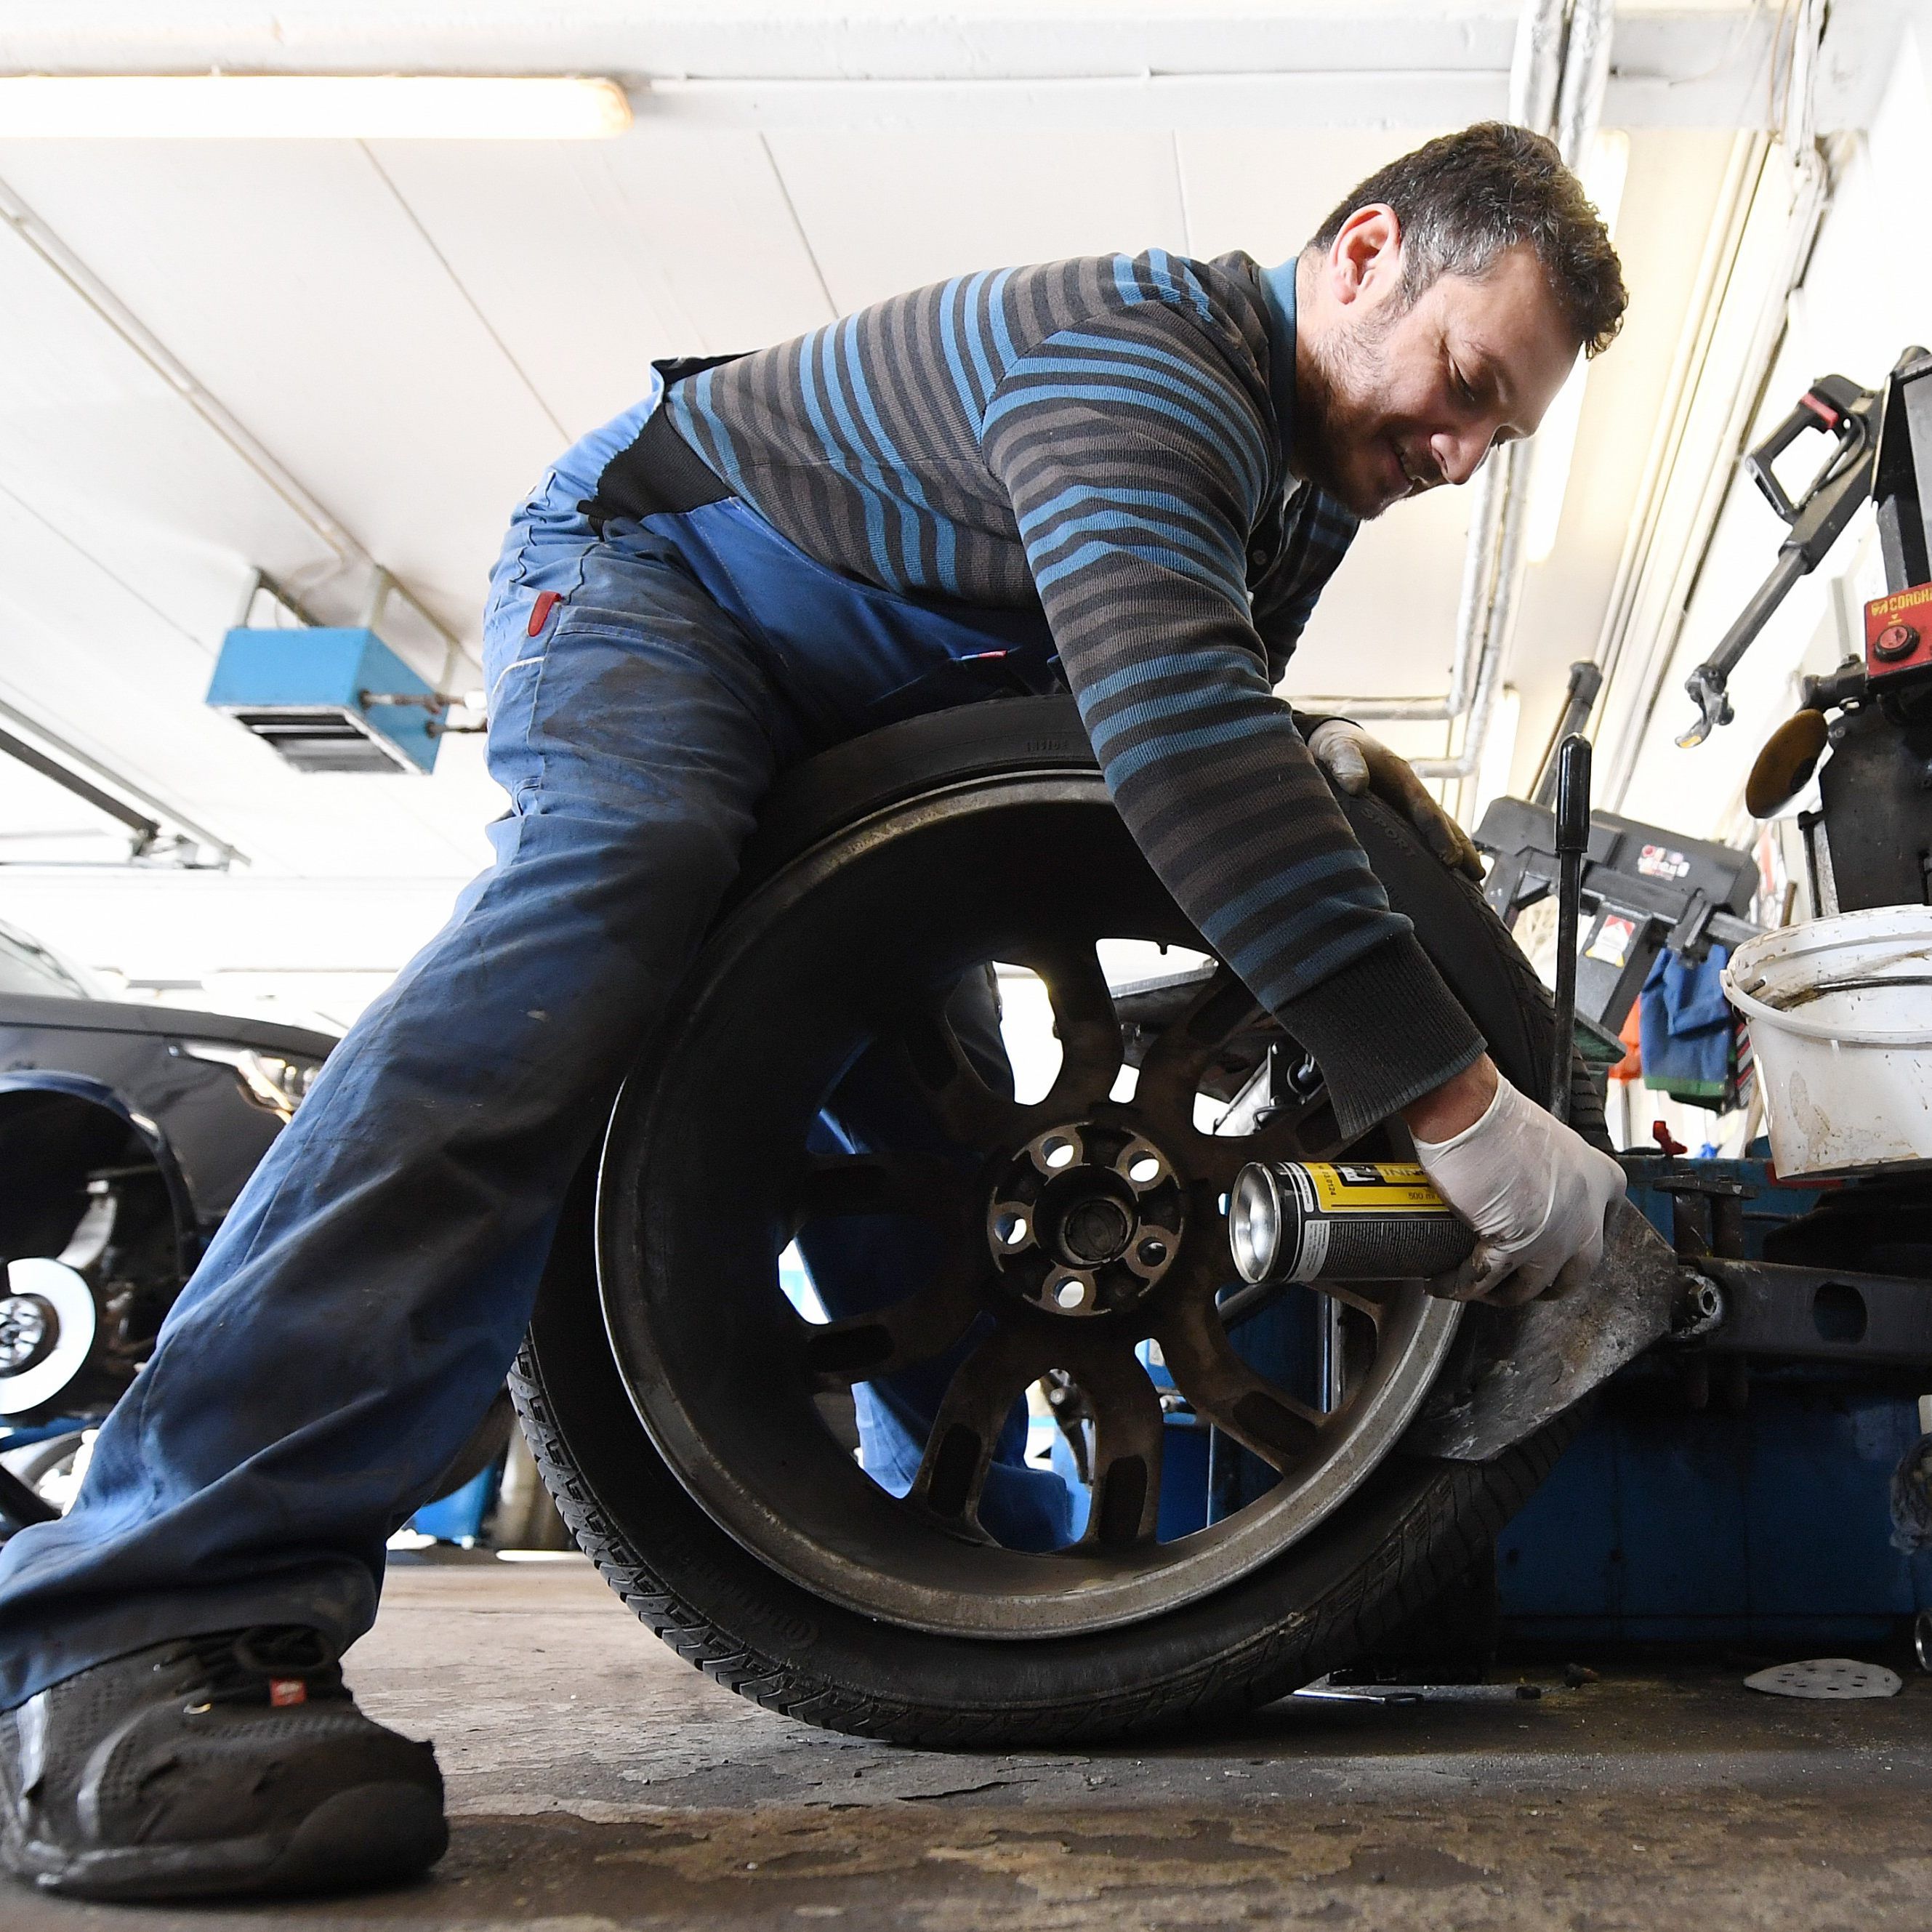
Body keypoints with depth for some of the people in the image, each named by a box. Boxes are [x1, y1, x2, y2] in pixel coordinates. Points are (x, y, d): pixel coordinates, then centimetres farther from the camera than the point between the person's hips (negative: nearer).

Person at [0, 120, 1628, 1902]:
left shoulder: (1308, 471, 3)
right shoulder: (1143, 353, -29)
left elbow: (1181, 693, 13)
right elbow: (1161, 712, -46)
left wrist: (1297, 753, -13)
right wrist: (1458, 1099, -48)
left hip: (867, 710, 9)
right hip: (654, 570, -9)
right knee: (610, 889, -36)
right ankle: (158, 1613, -42)